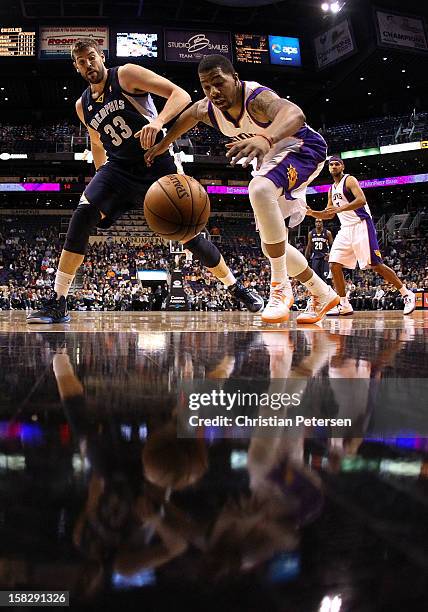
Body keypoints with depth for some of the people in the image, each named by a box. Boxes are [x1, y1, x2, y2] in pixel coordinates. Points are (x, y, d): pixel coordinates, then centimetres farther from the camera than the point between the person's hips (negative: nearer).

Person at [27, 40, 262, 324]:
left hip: (157, 165, -4)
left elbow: (181, 95, -17)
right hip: (119, 168, 4)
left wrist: (158, 122, -35)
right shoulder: (83, 106, 10)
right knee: (83, 215, -21)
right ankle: (58, 304, -18)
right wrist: (102, 178, 21)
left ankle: (238, 289, 19)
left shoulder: (127, 74, -7)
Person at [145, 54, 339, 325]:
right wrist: (163, 145, 21)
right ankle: (324, 295, 23)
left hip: (302, 149, -8)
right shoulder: (207, 110, -12)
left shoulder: (257, 97, -33)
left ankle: (281, 288, -31)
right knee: (272, 245, 4)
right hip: (270, 159, 8)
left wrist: (266, 138, -76)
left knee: (260, 189, -39)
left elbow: (295, 114, -56)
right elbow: (189, 113, 14)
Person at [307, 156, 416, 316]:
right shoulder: (332, 189, 20)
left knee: (375, 265, -13)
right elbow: (329, 214, 26)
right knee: (334, 265, -5)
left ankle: (407, 294, -1)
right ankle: (344, 305, 2)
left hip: (361, 225, -8)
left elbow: (362, 200, -21)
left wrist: (340, 208, -32)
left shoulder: (350, 180, -5)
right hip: (345, 229, 8)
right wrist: (312, 213, 9)